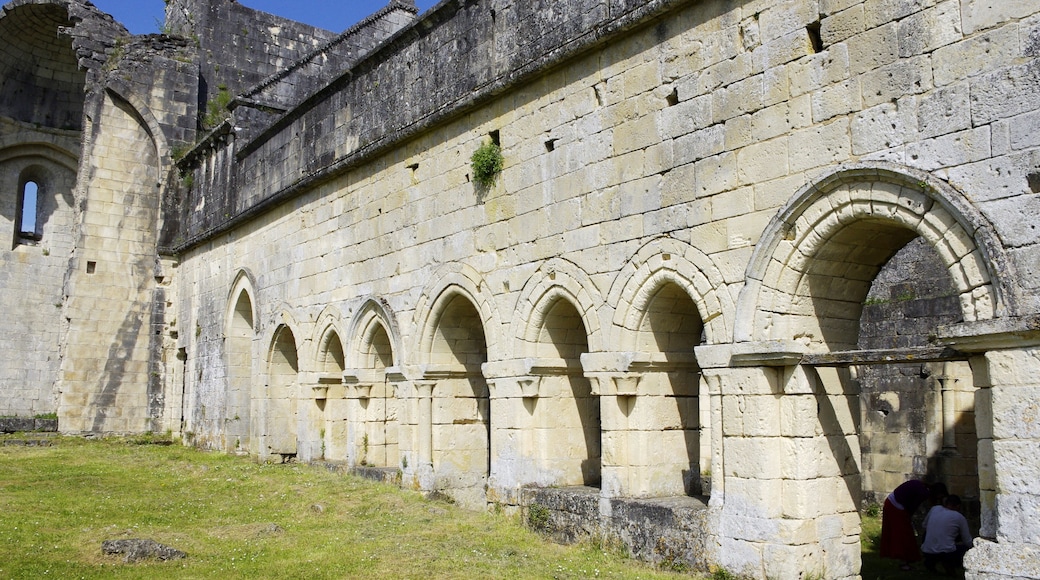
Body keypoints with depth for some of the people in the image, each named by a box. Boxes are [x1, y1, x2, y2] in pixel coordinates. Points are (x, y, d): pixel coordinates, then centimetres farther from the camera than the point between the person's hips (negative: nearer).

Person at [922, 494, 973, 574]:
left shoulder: (934, 509, 10)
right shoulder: (959, 517, 2)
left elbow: (924, 526, 26)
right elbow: (968, 542, 11)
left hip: (927, 553, 3)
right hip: (947, 554, -3)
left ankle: (930, 562, 16)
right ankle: (949, 565, 1)